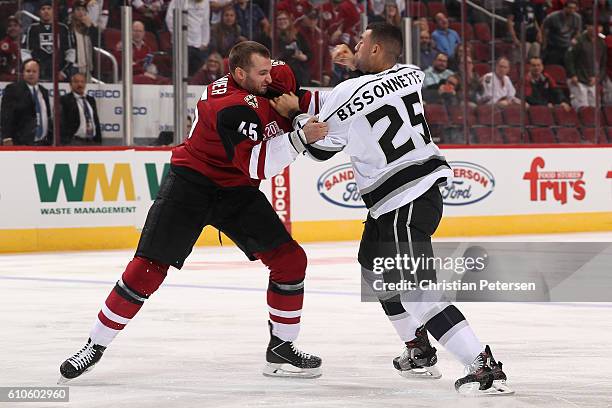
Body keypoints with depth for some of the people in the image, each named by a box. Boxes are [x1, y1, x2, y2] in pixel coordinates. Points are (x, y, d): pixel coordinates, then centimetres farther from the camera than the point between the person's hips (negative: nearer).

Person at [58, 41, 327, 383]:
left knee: (290, 260, -3)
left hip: (238, 191, 8)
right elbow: (258, 165, -32)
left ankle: (282, 348, 8)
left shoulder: (258, 87, -1)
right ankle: (96, 346, 1)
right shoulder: (233, 107, -26)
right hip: (191, 184, -8)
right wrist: (301, 137, -35)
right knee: (147, 268, -13)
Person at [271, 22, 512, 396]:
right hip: (425, 181, 9)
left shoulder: (349, 93, -16)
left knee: (416, 291, -13)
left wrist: (294, 113, 12)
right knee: (374, 267, 25)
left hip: (404, 203, -9)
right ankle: (419, 352, 31)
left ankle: (486, 367, -19)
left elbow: (320, 147, -1)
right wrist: (357, 64, 27)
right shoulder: (411, 75, 3)